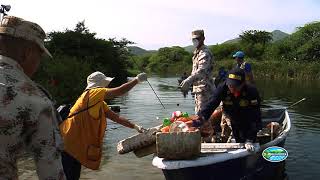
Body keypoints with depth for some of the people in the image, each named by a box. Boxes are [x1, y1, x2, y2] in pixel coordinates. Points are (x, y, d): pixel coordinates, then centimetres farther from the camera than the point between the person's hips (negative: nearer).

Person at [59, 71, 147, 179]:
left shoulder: (100, 103, 12)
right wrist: (137, 80, -11)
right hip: (67, 146, -9)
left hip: (76, 147, 9)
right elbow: (119, 91, -21)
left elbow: (116, 117, 15)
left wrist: (135, 127, 9)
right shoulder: (91, 93, -16)